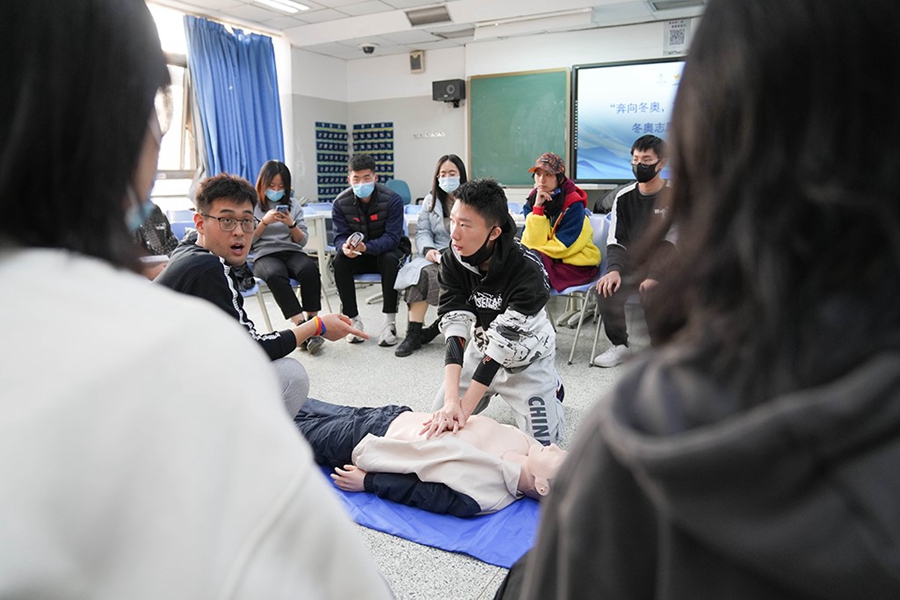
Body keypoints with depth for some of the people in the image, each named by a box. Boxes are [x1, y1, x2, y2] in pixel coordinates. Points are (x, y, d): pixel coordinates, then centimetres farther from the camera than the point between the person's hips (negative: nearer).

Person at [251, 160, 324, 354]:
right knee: (276, 274, -39)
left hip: (292, 252, 2)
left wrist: (291, 224, -7)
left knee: (310, 269, -34)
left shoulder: (293, 205, 16)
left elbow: (302, 240, 12)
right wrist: (265, 222, -8)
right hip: (264, 256, -2)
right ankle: (301, 325, -41)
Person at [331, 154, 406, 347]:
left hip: (386, 251, -3)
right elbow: (339, 236, -10)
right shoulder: (341, 203, -8)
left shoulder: (392, 200, -17)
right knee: (339, 260, -28)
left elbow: (392, 237, -23)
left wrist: (367, 247, -43)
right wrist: (345, 247, -37)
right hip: (356, 255, 3)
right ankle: (353, 320, -19)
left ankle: (390, 323, -31)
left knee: (390, 259, -36)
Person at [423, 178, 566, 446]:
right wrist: (451, 399, -40)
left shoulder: (527, 269, -34)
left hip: (526, 356, -4)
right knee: (440, 421, 6)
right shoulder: (452, 259, -21)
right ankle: (495, 390, 31)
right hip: (482, 348, 4)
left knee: (543, 441, -8)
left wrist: (464, 408, -37)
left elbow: (504, 342, -34)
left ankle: (551, 387, 23)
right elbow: (454, 328, -28)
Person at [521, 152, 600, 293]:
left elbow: (564, 245, -15)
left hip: (577, 264, -5)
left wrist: (534, 251, -7)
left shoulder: (573, 204, -12)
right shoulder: (532, 201, 3)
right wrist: (537, 208, -16)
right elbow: (529, 243, -9)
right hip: (548, 261, 5)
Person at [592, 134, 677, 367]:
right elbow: (615, 241, 3)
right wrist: (614, 269, -17)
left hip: (665, 268, -3)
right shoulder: (624, 197, 6)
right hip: (632, 264, 4)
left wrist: (654, 277, -26)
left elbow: (671, 244, -13)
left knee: (652, 294, -33)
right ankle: (619, 346, -2)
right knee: (606, 289, -24)